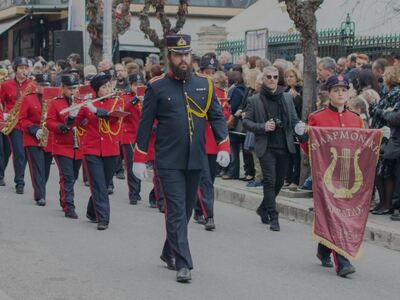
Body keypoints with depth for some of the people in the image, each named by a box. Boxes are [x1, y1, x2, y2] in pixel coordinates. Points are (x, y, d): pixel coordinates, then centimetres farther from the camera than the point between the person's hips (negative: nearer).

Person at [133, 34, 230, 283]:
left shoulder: (205, 84, 7)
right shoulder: (157, 87, -2)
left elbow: (217, 117, 8)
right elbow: (145, 124, 0)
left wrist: (223, 146, -7)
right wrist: (139, 159, -3)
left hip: (196, 160, 4)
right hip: (169, 161, -4)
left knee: (186, 210, 14)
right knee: (177, 211, -8)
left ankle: (169, 252, 32)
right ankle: (183, 264, -8)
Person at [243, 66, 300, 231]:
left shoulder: (287, 98, 12)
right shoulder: (254, 100, 3)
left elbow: (294, 120, 13)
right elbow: (246, 122, 1)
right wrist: (263, 127, -14)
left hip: (284, 146, 4)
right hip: (266, 147, -4)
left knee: (279, 181, 11)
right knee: (270, 181, -9)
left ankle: (264, 208, 31)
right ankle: (273, 217, -3)